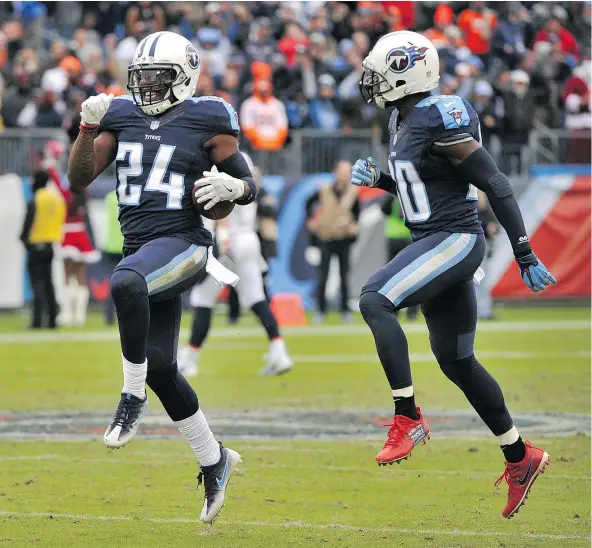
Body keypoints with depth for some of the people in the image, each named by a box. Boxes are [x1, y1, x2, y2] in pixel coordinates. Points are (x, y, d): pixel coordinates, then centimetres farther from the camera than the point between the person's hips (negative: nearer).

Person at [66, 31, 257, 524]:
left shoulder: (206, 120, -2)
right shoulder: (121, 116, 11)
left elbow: (249, 186, 4)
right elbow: (80, 178, 8)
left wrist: (231, 187, -18)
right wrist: (89, 128, -5)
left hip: (182, 243, -6)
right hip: (141, 250, 6)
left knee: (126, 283, -38)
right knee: (161, 368, 6)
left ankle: (133, 397, -22)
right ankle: (214, 461, 24)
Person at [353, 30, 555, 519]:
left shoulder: (441, 121, -18)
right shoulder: (403, 118, 11)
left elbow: (496, 185, -18)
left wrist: (526, 257, -18)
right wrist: (377, 179, 6)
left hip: (455, 240, -10)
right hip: (436, 242, 10)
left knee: (375, 300, -25)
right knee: (457, 361, 14)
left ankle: (408, 418, -20)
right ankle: (521, 457, 26)